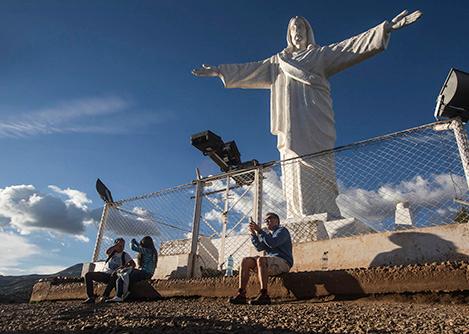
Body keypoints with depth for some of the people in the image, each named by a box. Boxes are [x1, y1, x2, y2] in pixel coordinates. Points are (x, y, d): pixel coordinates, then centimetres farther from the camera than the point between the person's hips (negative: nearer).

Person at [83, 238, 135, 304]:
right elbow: (107, 252, -12)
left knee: (115, 274, -40)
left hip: (113, 276, -3)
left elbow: (133, 264, -6)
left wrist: (124, 266, -22)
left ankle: (105, 296, -33)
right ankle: (91, 297, -16)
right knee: (88, 275, -14)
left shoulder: (125, 255, 8)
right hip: (105, 273, 4)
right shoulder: (112, 252, 13)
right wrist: (116, 245, -8)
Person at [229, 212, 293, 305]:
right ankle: (241, 294, -20)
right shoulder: (267, 234, 25)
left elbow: (272, 243, -17)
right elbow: (260, 247, 7)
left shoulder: (282, 230, 2)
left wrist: (259, 230, -17)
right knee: (245, 261, -11)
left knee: (260, 260, -35)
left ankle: (264, 295, -36)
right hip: (270, 263, 7)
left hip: (283, 262, -7)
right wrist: (253, 233, -2)